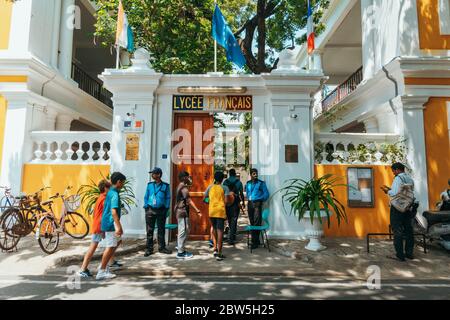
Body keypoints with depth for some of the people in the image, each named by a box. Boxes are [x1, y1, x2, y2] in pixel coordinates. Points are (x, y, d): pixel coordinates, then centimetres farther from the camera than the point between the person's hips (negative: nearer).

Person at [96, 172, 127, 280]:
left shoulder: (110, 192, 12)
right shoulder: (115, 194, -19)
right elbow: (113, 211, -27)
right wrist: (118, 226, -27)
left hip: (107, 222, 10)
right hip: (111, 223, -10)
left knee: (118, 240, 21)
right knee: (110, 247, -2)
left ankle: (103, 265, 24)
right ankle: (101, 272, 8)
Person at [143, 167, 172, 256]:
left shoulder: (165, 186, 0)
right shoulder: (149, 185, 6)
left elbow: (168, 198, 1)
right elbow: (146, 197, 8)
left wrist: (166, 209, -5)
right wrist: (146, 207, -1)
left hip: (161, 210, -1)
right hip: (150, 210, 1)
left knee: (161, 230, 8)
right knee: (150, 230, 4)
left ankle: (162, 247, 20)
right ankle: (149, 249, 14)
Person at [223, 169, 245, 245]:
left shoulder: (225, 182, 1)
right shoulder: (239, 182, -2)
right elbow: (241, 194, 0)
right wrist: (243, 202, 13)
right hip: (236, 203, -2)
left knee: (230, 220, 17)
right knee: (234, 220, 0)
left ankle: (232, 236, 31)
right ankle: (231, 239, -6)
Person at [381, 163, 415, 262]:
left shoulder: (398, 178, -14)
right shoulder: (410, 179, 12)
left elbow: (395, 194, -23)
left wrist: (387, 191, -3)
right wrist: (391, 189, 13)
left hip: (398, 207, -8)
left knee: (397, 231, -3)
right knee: (408, 230, 14)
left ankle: (400, 255, 0)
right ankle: (409, 253, 23)